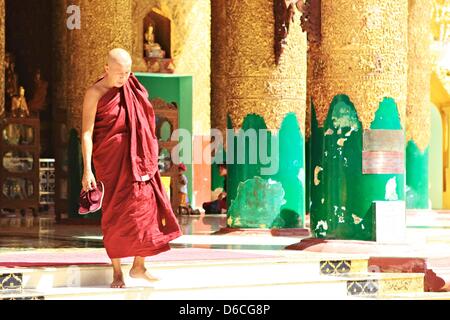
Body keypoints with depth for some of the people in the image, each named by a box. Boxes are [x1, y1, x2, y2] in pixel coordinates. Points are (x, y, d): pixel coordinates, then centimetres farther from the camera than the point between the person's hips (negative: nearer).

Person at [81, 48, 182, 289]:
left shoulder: (131, 90, 8)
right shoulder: (95, 94, -9)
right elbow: (87, 133, -13)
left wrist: (147, 159, 16)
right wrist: (87, 170, -20)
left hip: (135, 157, 5)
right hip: (111, 158, -5)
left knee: (145, 205, 0)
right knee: (116, 213, -3)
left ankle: (139, 266, 10)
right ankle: (117, 272, 5)